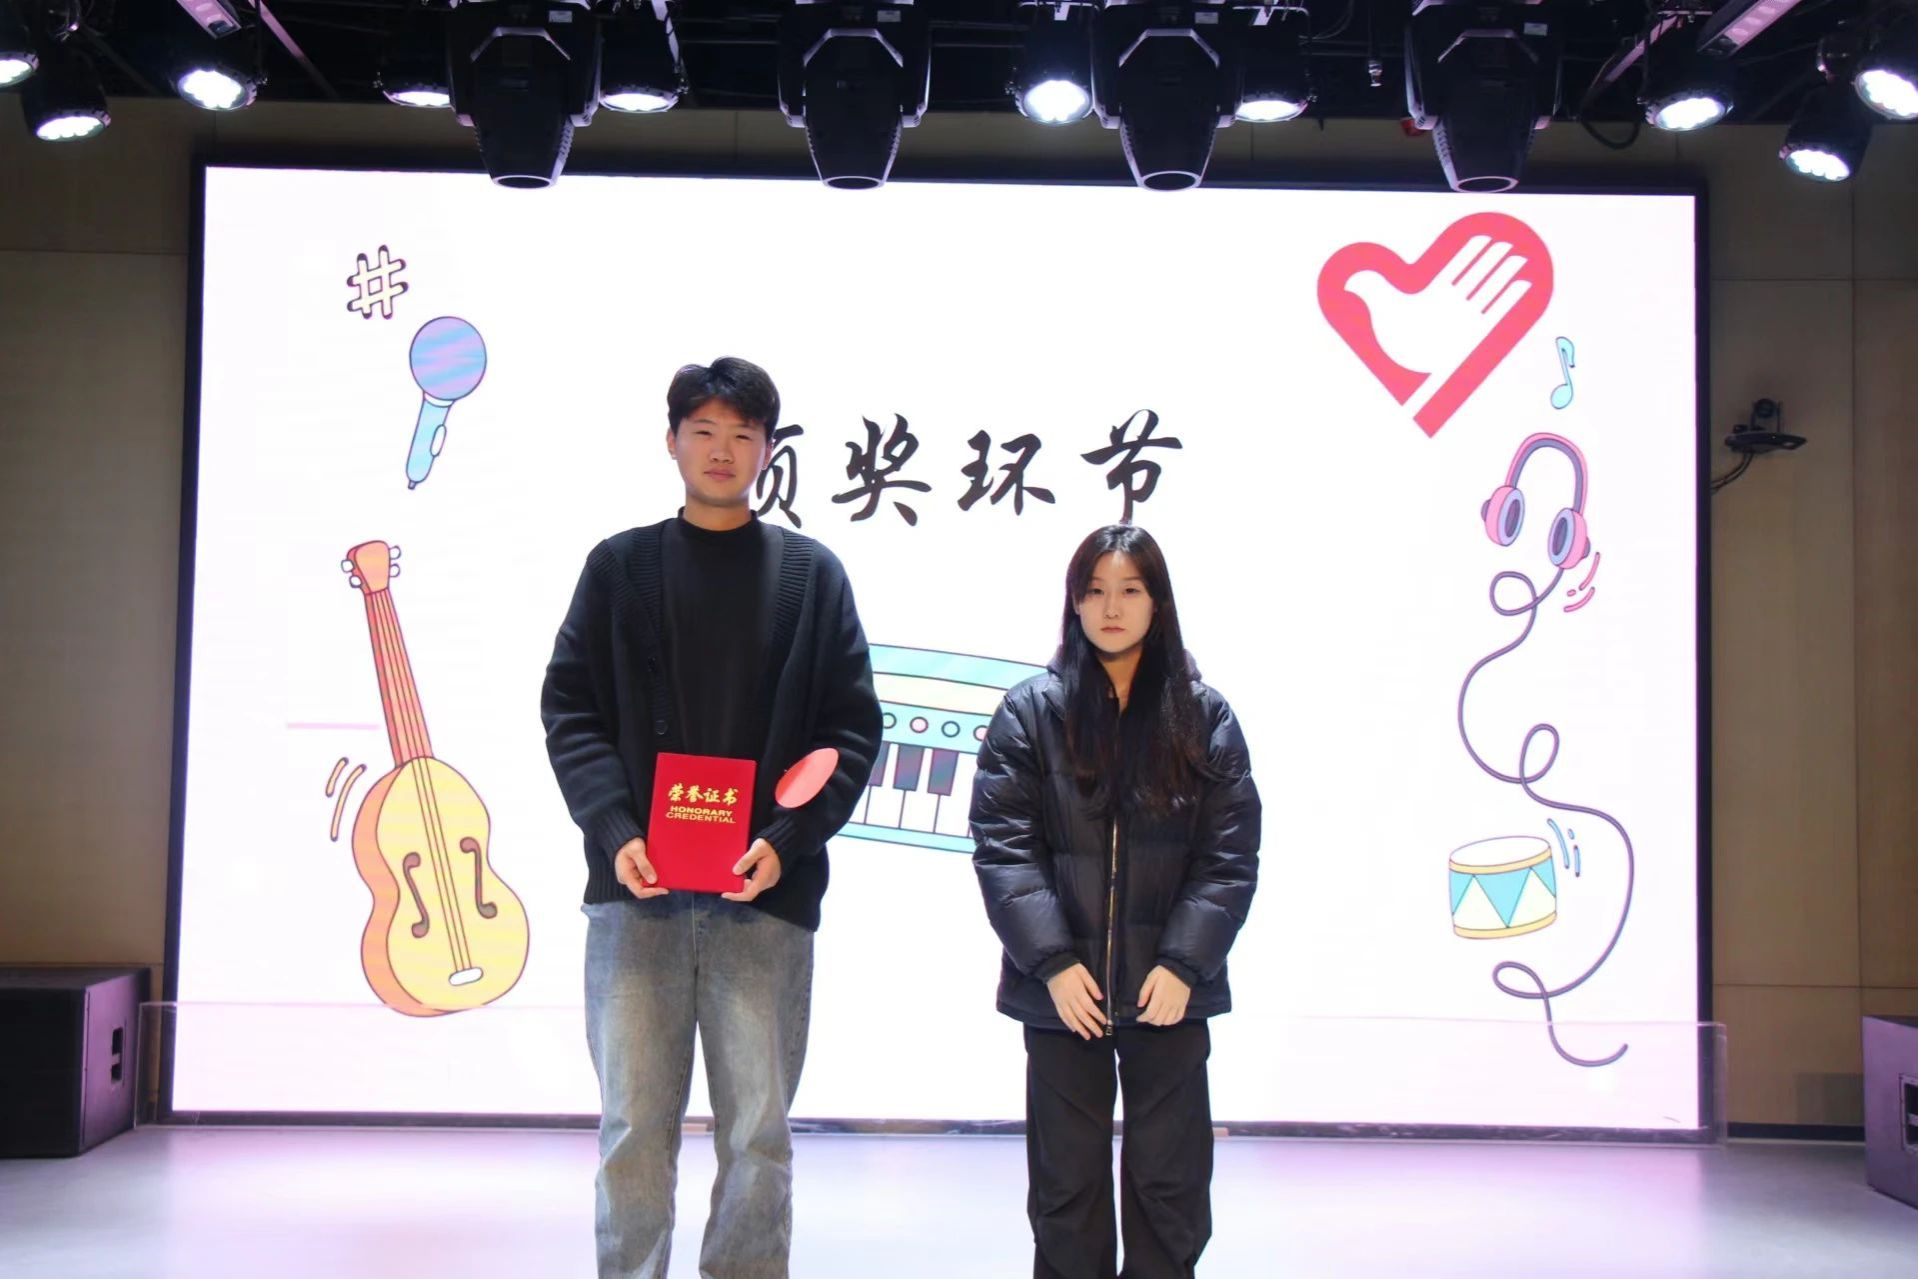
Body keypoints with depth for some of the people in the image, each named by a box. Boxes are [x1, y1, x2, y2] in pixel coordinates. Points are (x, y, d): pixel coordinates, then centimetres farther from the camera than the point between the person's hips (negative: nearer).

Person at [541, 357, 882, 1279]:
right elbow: (569, 709, 6)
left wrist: (785, 840, -9)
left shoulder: (813, 573, 9)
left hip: (766, 894, 0)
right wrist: (614, 831, -10)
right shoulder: (619, 565, 11)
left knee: (758, 1130, 4)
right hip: (636, 888, 0)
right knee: (635, 1126, 4)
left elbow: (852, 727, 5)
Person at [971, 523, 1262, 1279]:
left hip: (1168, 987, 1)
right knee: (1066, 1184, 9)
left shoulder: (1204, 717, 3)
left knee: (1169, 1183, 8)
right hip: (1061, 988, 0)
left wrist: (1183, 963, -12)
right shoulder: (1030, 712, 0)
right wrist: (1052, 962, -14)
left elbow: (1230, 855, -1)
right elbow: (1003, 846, -5)